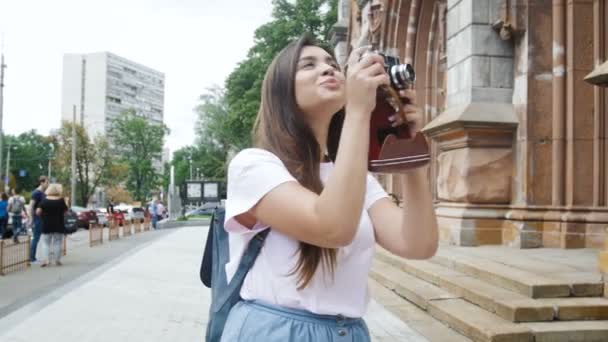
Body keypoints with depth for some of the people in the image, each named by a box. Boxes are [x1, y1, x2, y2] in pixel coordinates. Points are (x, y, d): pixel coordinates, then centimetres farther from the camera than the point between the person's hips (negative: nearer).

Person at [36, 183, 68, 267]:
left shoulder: (44, 200, -6)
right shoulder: (61, 200, -6)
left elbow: (38, 212, -11)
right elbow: (65, 211, 1)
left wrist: (43, 215, 9)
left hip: (47, 225, 0)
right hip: (58, 225, 0)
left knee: (46, 243, 5)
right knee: (57, 243, 8)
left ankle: (46, 260, -7)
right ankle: (57, 260, 9)